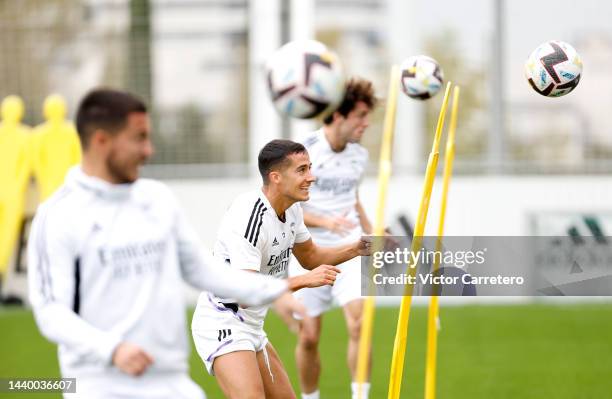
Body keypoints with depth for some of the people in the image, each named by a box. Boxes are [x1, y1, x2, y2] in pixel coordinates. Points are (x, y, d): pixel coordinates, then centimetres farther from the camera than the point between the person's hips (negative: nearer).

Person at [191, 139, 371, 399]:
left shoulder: (292, 209, 4)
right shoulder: (248, 217, -25)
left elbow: (310, 257, 22)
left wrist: (358, 248, 6)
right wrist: (305, 280, -31)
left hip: (251, 327, 10)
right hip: (223, 326, -10)